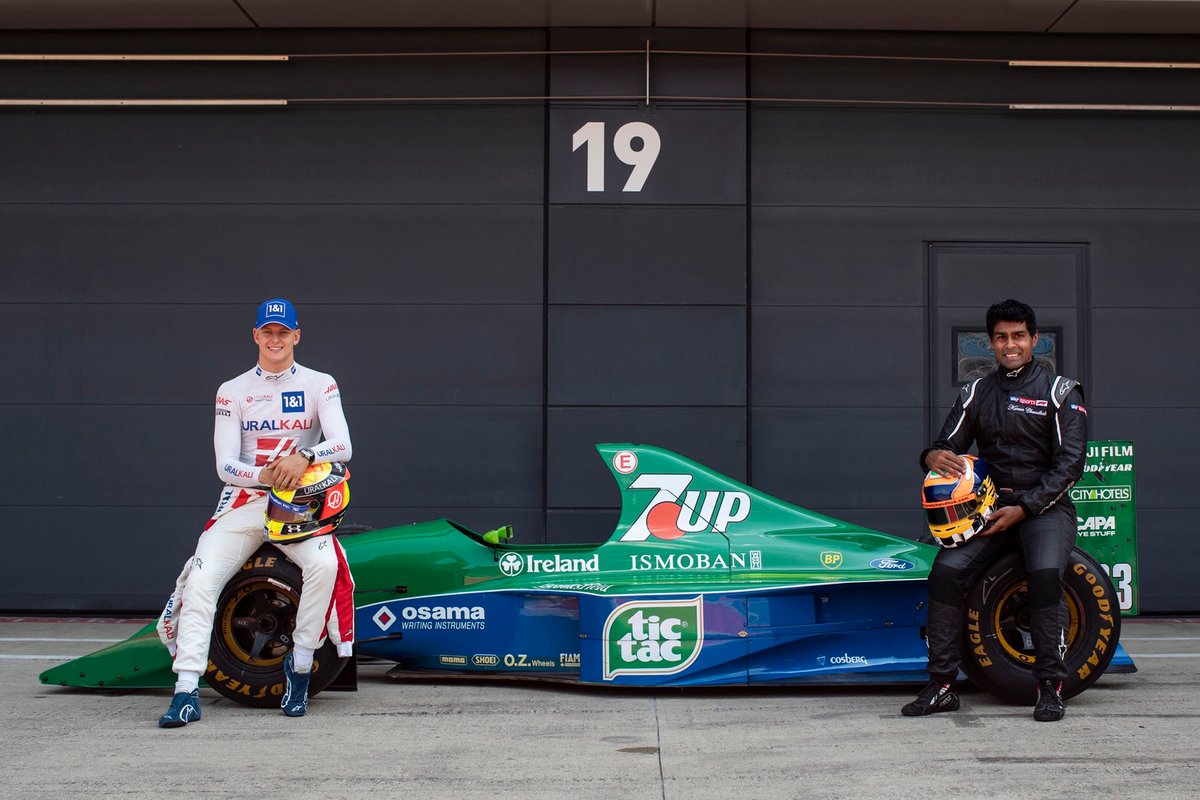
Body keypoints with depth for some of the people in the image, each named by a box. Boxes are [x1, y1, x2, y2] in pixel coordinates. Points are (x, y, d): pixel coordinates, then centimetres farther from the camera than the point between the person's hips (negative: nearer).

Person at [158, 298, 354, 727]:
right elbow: (224, 464, -2)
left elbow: (342, 446, -9)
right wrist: (265, 475, -22)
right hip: (243, 502, 1)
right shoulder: (232, 391, 6)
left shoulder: (320, 385, 3)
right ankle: (186, 692, -19)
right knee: (200, 580, -20)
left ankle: (300, 666, -14)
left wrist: (304, 457, -29)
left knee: (325, 563, -31)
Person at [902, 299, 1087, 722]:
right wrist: (934, 456, -16)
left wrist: (1023, 509, -15)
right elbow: (949, 445, 10)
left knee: (1045, 572, -33)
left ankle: (1050, 686, -19)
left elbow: (1070, 464, -6)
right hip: (989, 504, 3)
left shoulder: (1060, 392, 2)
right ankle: (941, 685, -13)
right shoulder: (976, 393, 13)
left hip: (1045, 505, -3)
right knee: (946, 569, -22)